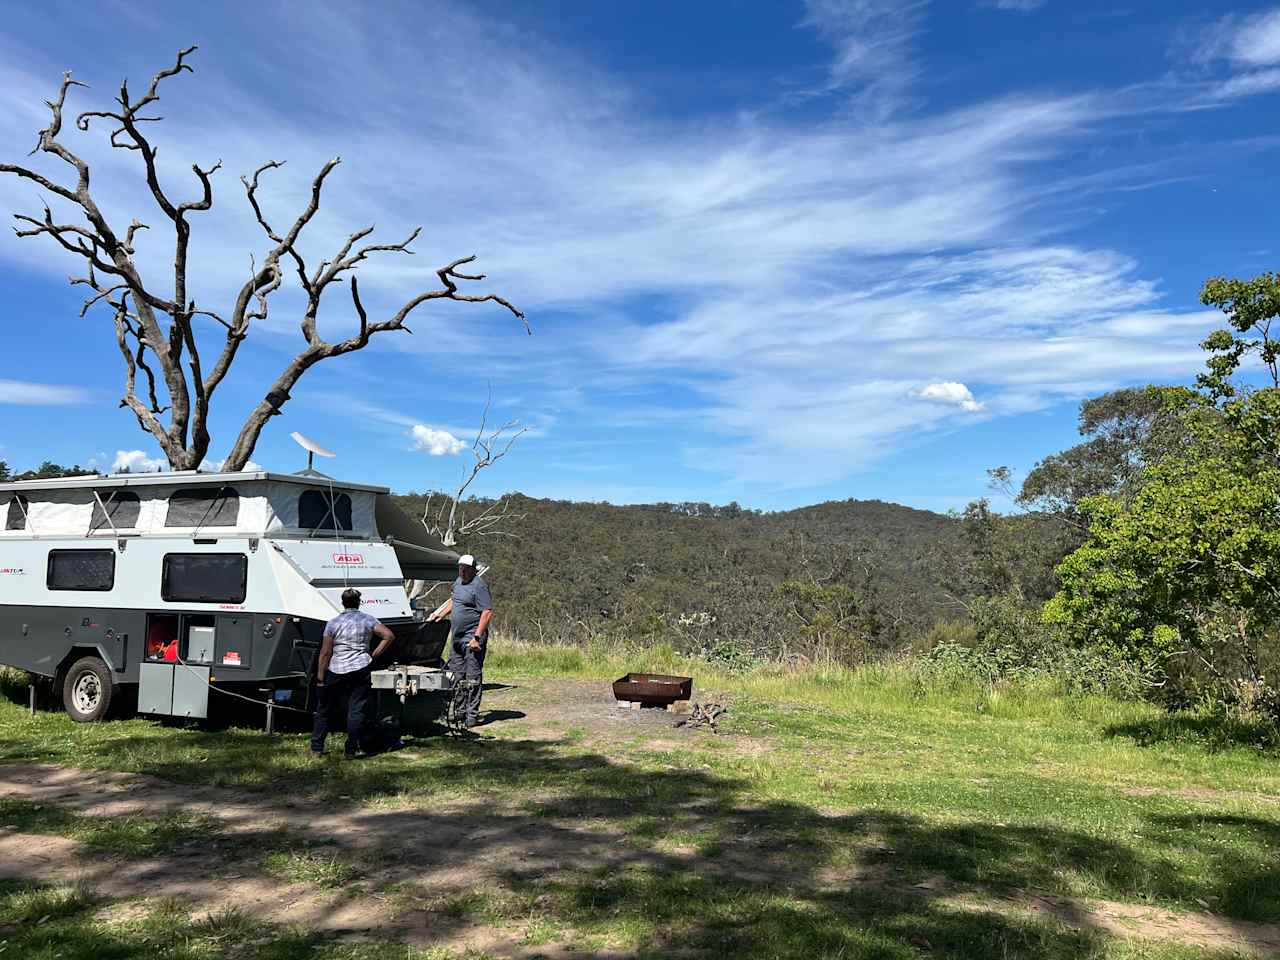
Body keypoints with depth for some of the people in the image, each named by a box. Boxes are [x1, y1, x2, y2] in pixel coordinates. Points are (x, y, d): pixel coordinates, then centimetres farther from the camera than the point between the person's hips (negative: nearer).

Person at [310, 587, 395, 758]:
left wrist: (320, 677, 0)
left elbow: (325, 652, -4)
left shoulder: (333, 623, -1)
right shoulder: (368, 620, 2)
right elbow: (389, 636, -4)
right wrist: (373, 656, 2)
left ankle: (316, 748, 16)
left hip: (336, 671, 0)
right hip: (361, 670, 0)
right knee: (357, 710, 5)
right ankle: (351, 750, 3)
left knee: (324, 710, 13)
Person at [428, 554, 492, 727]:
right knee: (455, 675, 12)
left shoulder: (479, 586, -14)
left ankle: (472, 715, 0)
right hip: (458, 637, 9)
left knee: (473, 676, -5)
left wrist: (477, 637, -23)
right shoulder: (458, 582, 14)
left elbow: (487, 612, -20)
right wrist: (440, 614, 23)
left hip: (472, 637, -9)